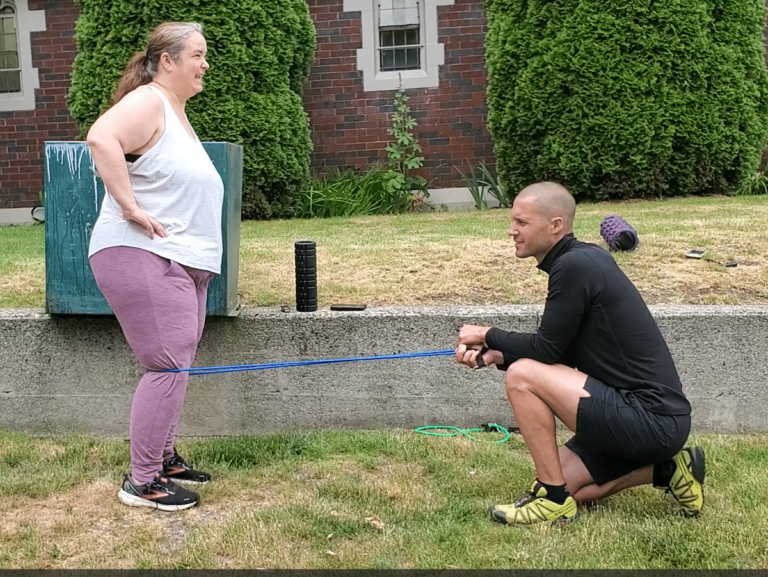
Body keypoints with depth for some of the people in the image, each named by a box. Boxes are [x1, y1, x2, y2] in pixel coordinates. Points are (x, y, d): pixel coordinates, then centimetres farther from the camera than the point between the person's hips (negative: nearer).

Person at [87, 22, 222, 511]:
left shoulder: (178, 111, 19)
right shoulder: (147, 101, -11)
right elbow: (102, 138, -31)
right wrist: (131, 207, -27)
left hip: (185, 261, 10)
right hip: (142, 257, -10)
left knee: (177, 367, 13)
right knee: (168, 368, -10)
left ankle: (163, 457, 27)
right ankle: (142, 482, 0)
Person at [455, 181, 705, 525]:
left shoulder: (575, 265, -18)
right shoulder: (582, 259, 12)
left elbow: (547, 350, -15)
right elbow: (557, 356, 16)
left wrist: (488, 336, 1)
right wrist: (495, 354, 5)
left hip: (652, 417, -10)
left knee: (521, 376, -17)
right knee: (565, 485, 15)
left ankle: (553, 500, -5)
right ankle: (667, 469, 16)